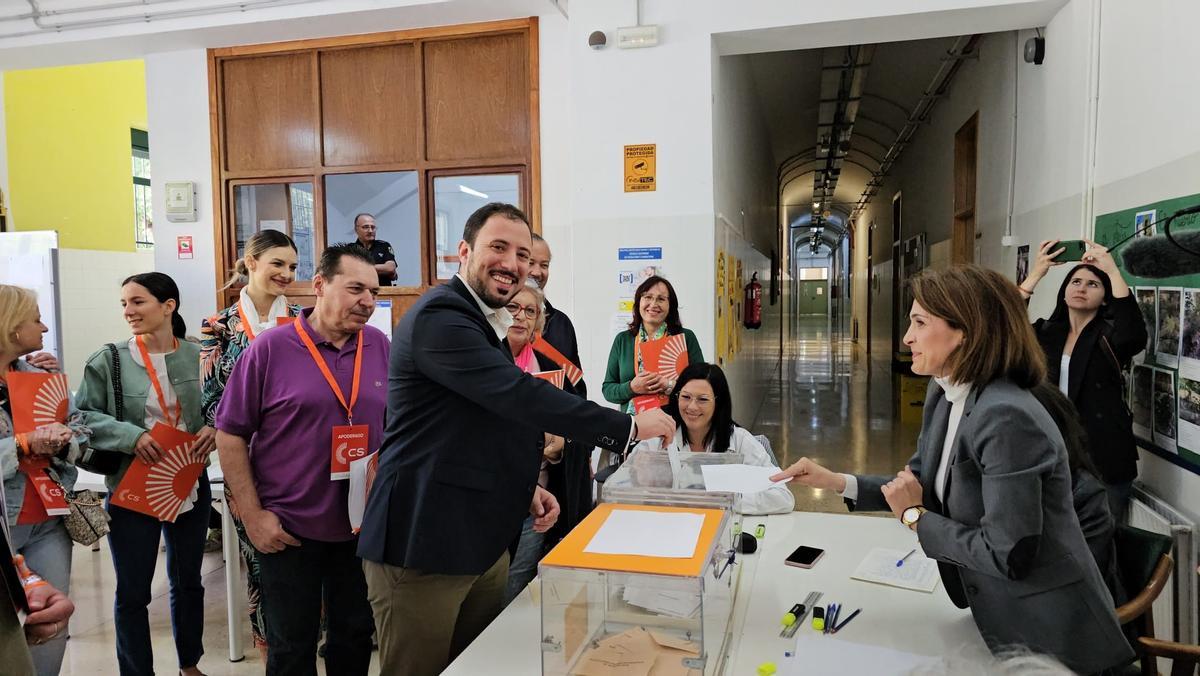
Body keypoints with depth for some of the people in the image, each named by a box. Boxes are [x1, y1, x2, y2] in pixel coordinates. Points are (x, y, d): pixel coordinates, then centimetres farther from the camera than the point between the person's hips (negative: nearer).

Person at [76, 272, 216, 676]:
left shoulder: (198, 356, -3)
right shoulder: (108, 360, -7)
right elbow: (83, 415, -6)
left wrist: (213, 429, -13)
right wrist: (130, 435, -21)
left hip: (189, 486, 2)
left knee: (188, 581, 19)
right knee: (132, 592, 8)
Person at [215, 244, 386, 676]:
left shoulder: (380, 347, 0)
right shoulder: (270, 348, -10)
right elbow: (230, 433, -6)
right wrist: (252, 515, -9)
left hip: (363, 526, 3)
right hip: (287, 528, -3)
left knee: (356, 634, 18)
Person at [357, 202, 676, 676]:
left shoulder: (485, 323, 16)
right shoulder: (440, 316, -17)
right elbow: (519, 396, -28)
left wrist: (524, 487, 8)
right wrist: (628, 427, -23)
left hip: (482, 539, 9)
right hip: (423, 545, -9)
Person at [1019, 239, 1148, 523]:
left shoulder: (1110, 335, -2)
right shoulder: (1046, 332, 7)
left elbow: (1135, 335, -25)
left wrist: (1112, 270, -22)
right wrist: (1036, 273, -14)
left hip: (1104, 457, -3)